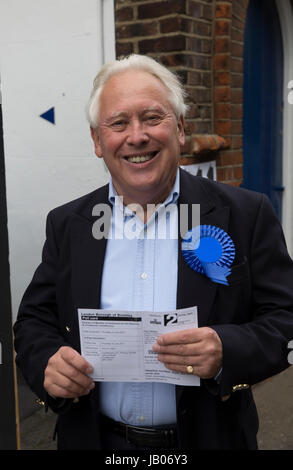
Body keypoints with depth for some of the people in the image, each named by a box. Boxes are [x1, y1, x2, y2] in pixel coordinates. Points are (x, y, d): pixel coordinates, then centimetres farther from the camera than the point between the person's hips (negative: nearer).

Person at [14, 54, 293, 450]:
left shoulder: (246, 215, -10)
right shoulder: (67, 224, -1)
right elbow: (34, 320, 4)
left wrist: (227, 351, -28)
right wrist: (47, 363, -18)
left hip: (208, 437, -1)